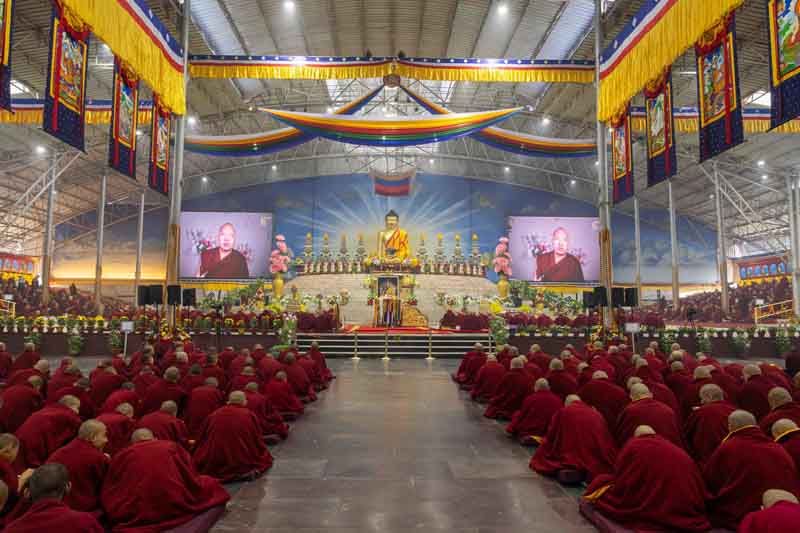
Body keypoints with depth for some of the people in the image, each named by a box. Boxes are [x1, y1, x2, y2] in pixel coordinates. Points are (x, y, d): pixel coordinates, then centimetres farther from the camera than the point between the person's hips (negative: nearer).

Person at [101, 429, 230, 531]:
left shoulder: (120, 456, 12)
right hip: (176, 509, -1)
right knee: (212, 487, 22)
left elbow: (107, 497, 14)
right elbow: (193, 480, 12)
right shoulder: (172, 447, 10)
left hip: (134, 516, 1)